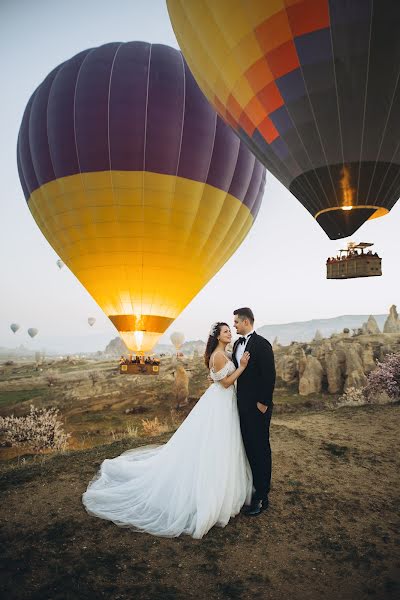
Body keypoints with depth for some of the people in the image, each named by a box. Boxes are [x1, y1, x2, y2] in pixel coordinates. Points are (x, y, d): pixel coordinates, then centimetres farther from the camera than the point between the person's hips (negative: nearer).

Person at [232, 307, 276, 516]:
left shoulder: (262, 344, -16)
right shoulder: (237, 344, 10)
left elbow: (269, 376, -18)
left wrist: (263, 403, -18)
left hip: (258, 406, -8)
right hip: (242, 404, 8)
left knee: (260, 449, 3)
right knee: (248, 446, 17)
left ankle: (261, 496, 14)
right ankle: (252, 484, 32)